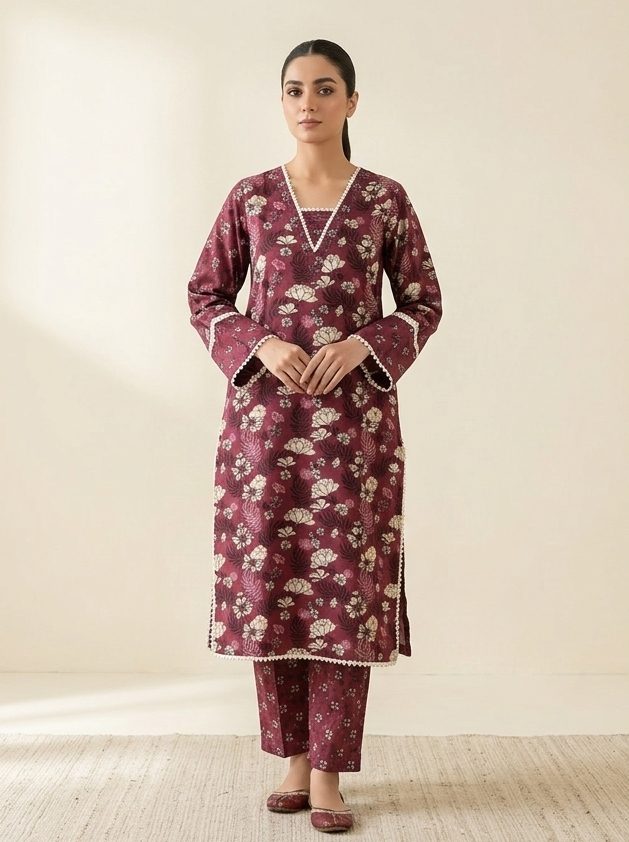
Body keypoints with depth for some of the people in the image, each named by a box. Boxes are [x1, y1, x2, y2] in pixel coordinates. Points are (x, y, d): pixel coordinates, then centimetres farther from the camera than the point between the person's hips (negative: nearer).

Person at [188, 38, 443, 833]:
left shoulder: (386, 200, 3)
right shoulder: (250, 197, 5)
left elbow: (425, 303, 7)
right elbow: (204, 297, 9)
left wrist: (363, 343, -11)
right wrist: (261, 345, -10)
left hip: (354, 416, -1)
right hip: (263, 412, 2)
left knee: (347, 584, -2)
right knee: (267, 579, 3)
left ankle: (329, 771, 8)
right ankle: (294, 757, 19)